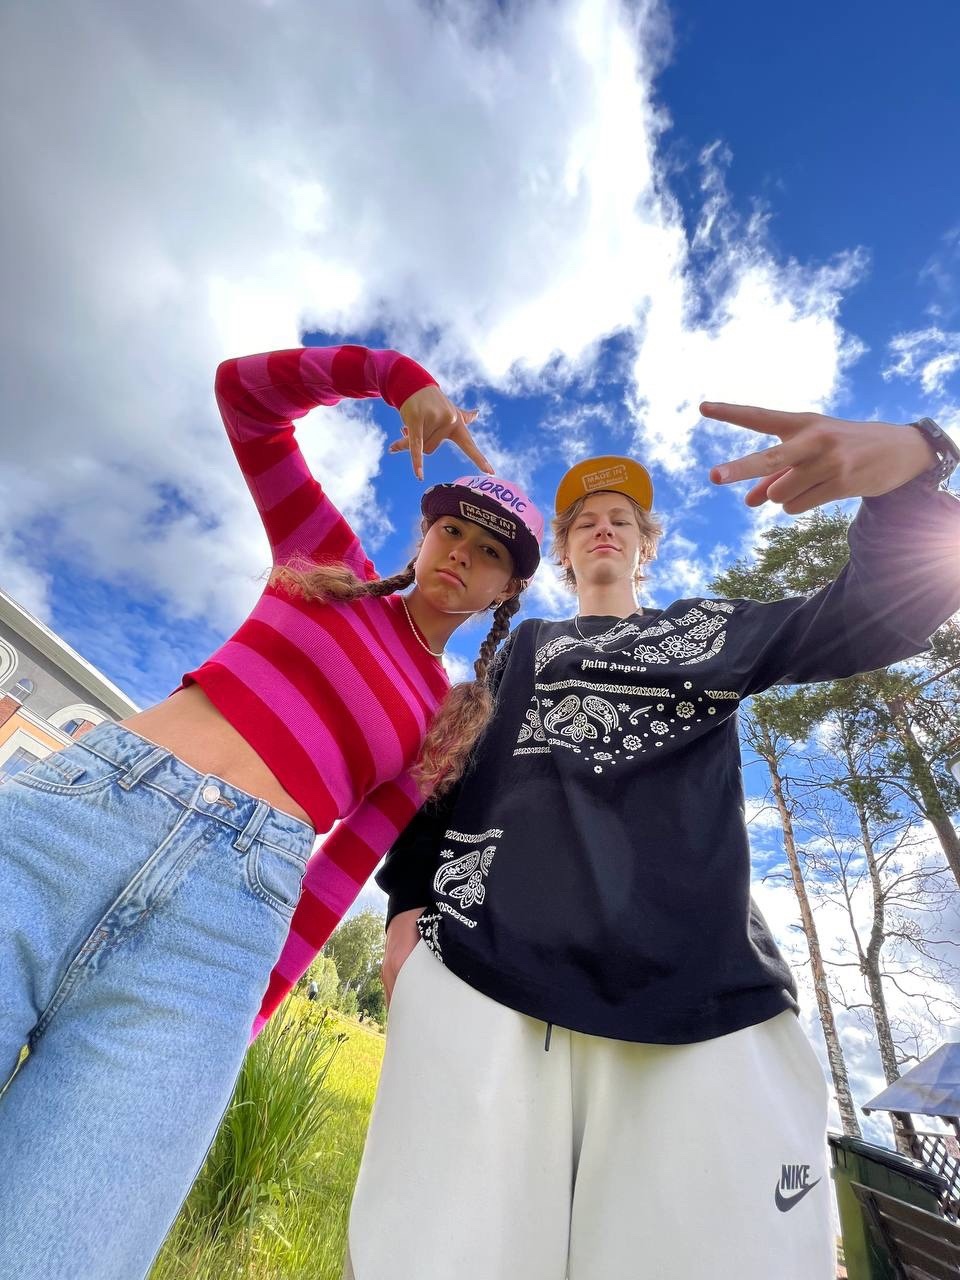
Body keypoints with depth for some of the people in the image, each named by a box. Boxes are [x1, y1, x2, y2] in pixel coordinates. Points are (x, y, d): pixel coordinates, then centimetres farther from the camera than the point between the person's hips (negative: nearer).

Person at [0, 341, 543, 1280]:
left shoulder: (450, 726, 15)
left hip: (224, 930, 0)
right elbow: (243, 391, 20)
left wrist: (252, 1008, 0)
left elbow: (345, 867, 8)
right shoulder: (333, 564, 18)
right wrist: (398, 375, 11)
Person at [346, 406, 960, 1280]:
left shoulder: (713, 630, 21)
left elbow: (883, 613, 11)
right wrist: (408, 901, 4)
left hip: (698, 976, 1)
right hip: (484, 954, 0)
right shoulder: (520, 648, 21)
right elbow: (451, 769, 16)